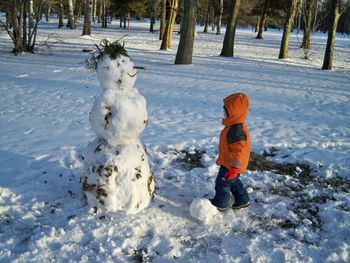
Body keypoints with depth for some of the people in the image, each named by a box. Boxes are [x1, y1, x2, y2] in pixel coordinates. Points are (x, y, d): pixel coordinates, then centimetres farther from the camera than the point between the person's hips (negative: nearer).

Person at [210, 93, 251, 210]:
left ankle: (220, 203, 24)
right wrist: (221, 159, 26)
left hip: (230, 164, -10)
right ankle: (243, 199, 37)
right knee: (234, 182, 24)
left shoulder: (236, 131, -32)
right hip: (229, 162, 10)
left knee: (222, 182, 6)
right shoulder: (235, 125, 2)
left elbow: (239, 150, -34)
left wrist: (234, 168, -30)